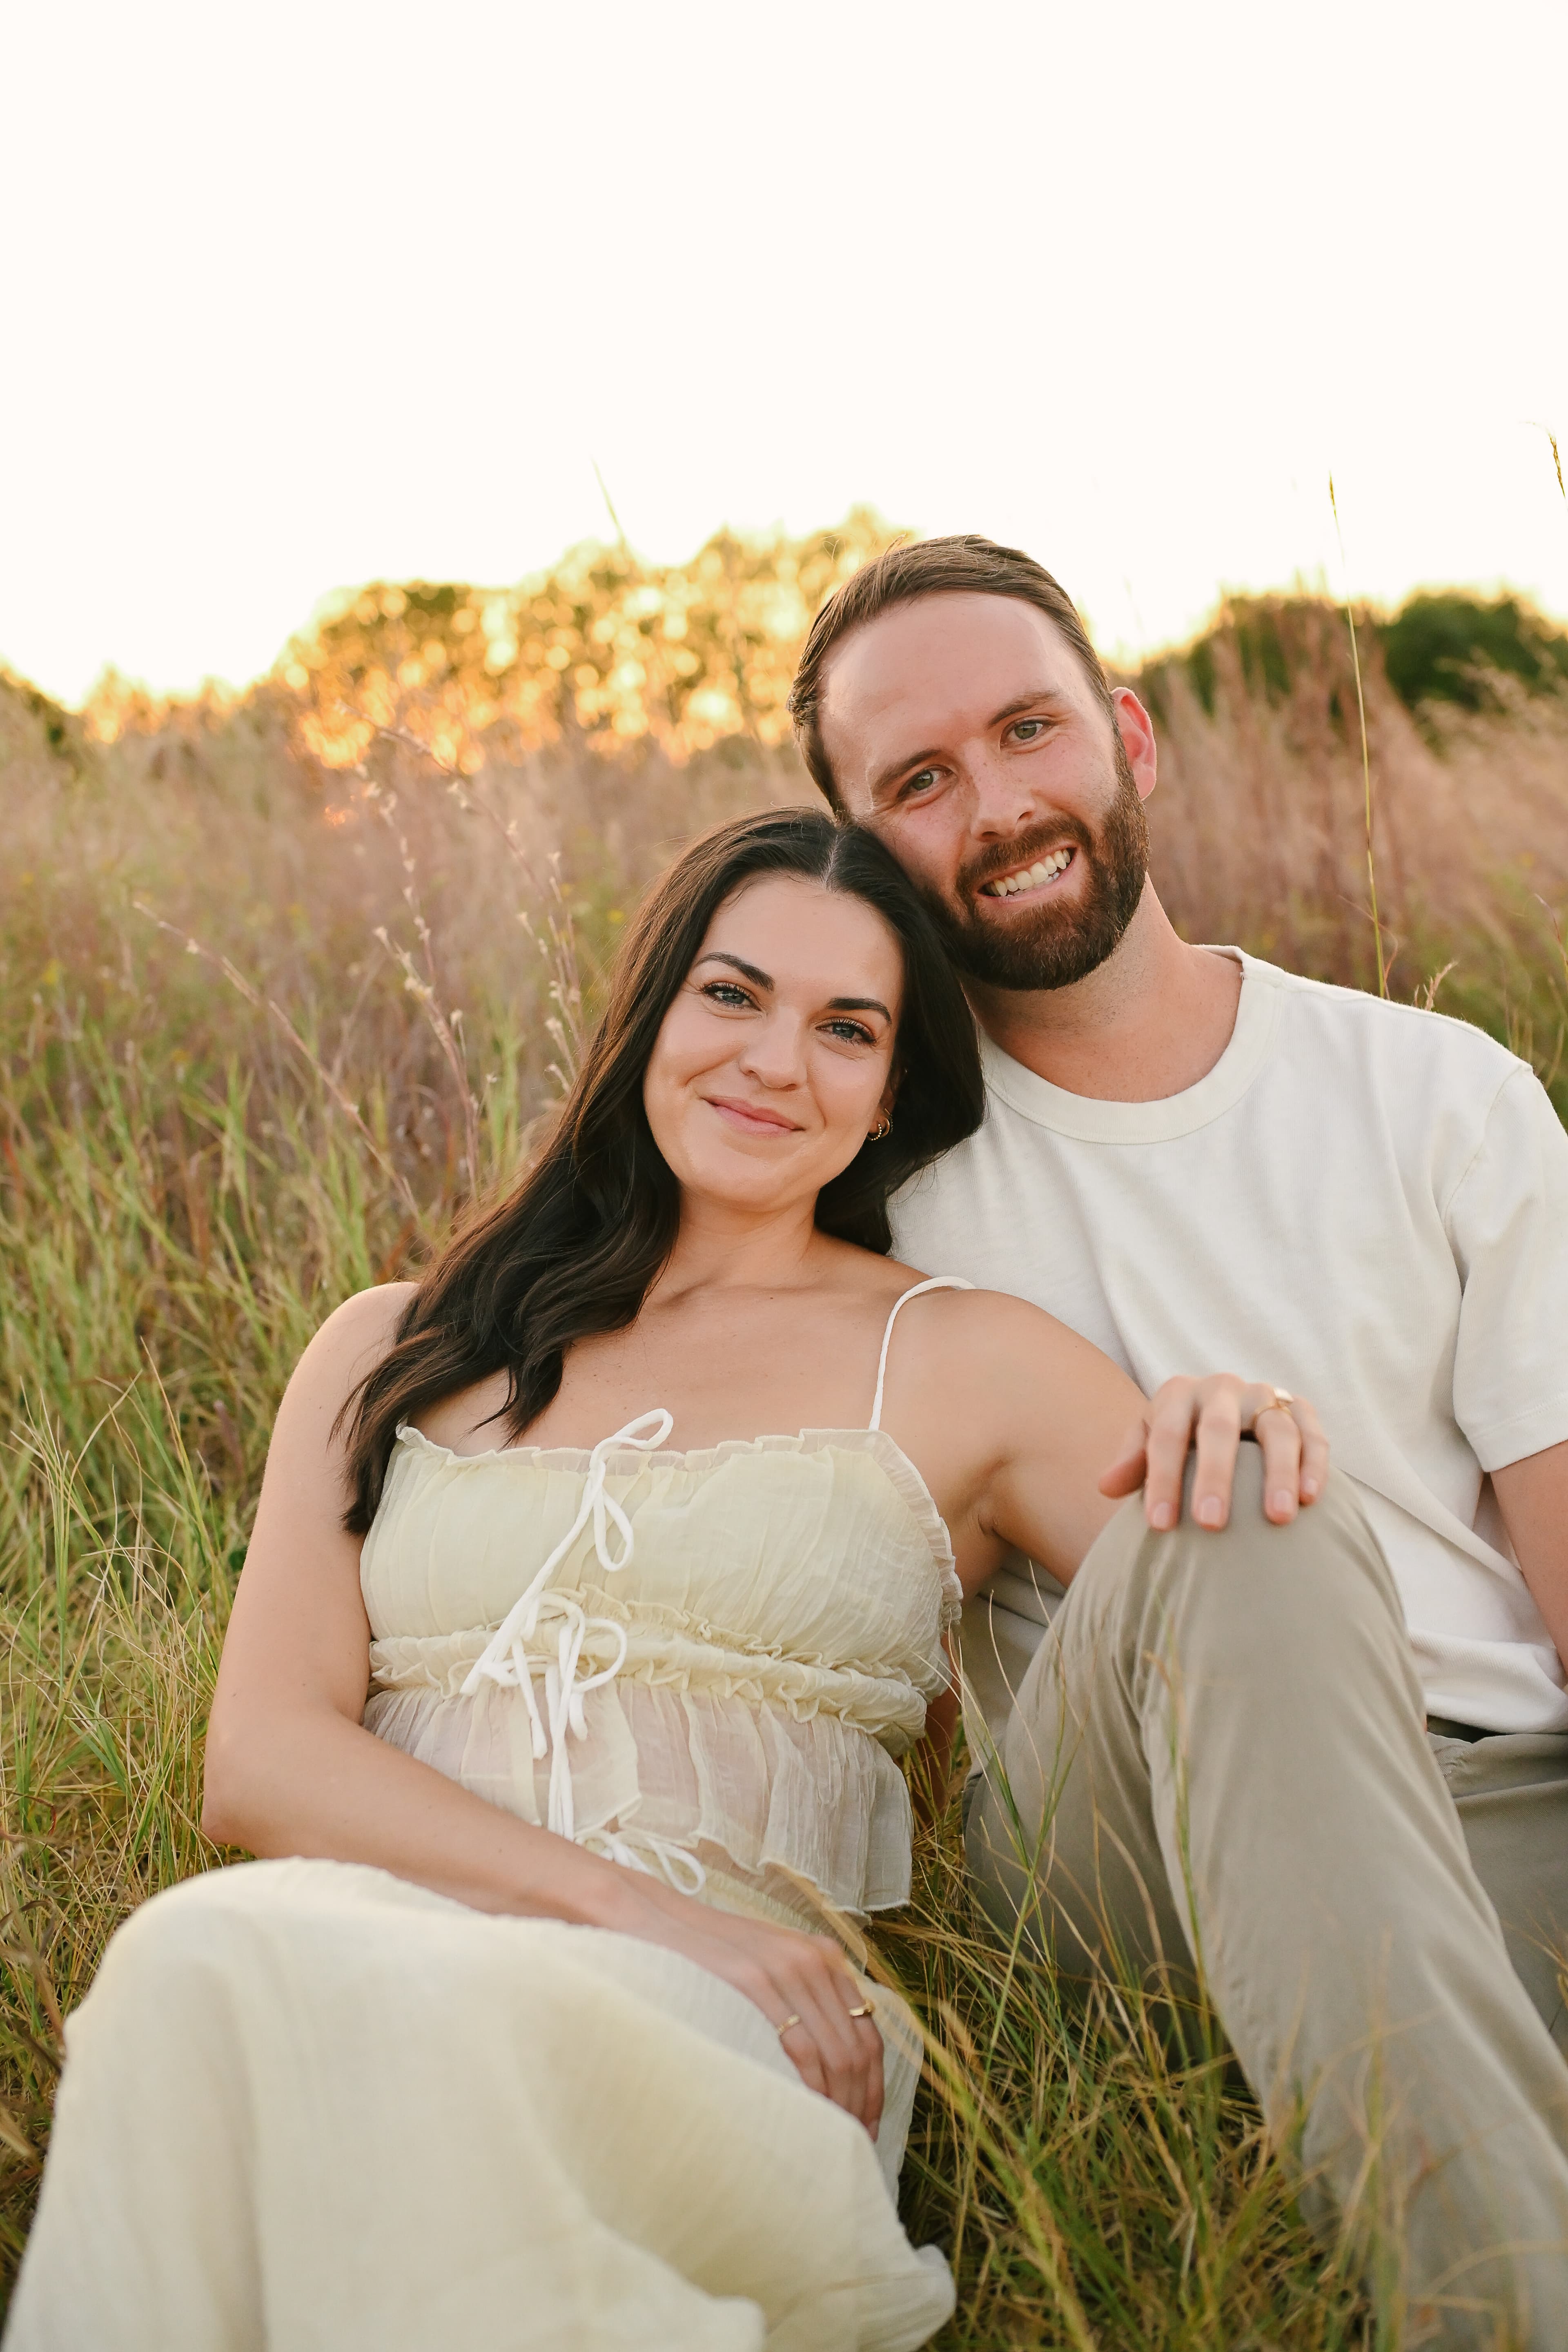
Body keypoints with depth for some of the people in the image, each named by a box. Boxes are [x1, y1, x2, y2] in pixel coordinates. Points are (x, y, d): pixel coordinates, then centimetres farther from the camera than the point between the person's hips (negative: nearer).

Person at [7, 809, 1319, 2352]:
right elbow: (258, 1759, 6)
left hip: (732, 2043, -2)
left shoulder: (959, 1363, 13)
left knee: (442, 2023, -37)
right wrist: (632, 1903, -10)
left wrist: (1246, 1444, -16)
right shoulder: (396, 1353, 18)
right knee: (207, 1956, -34)